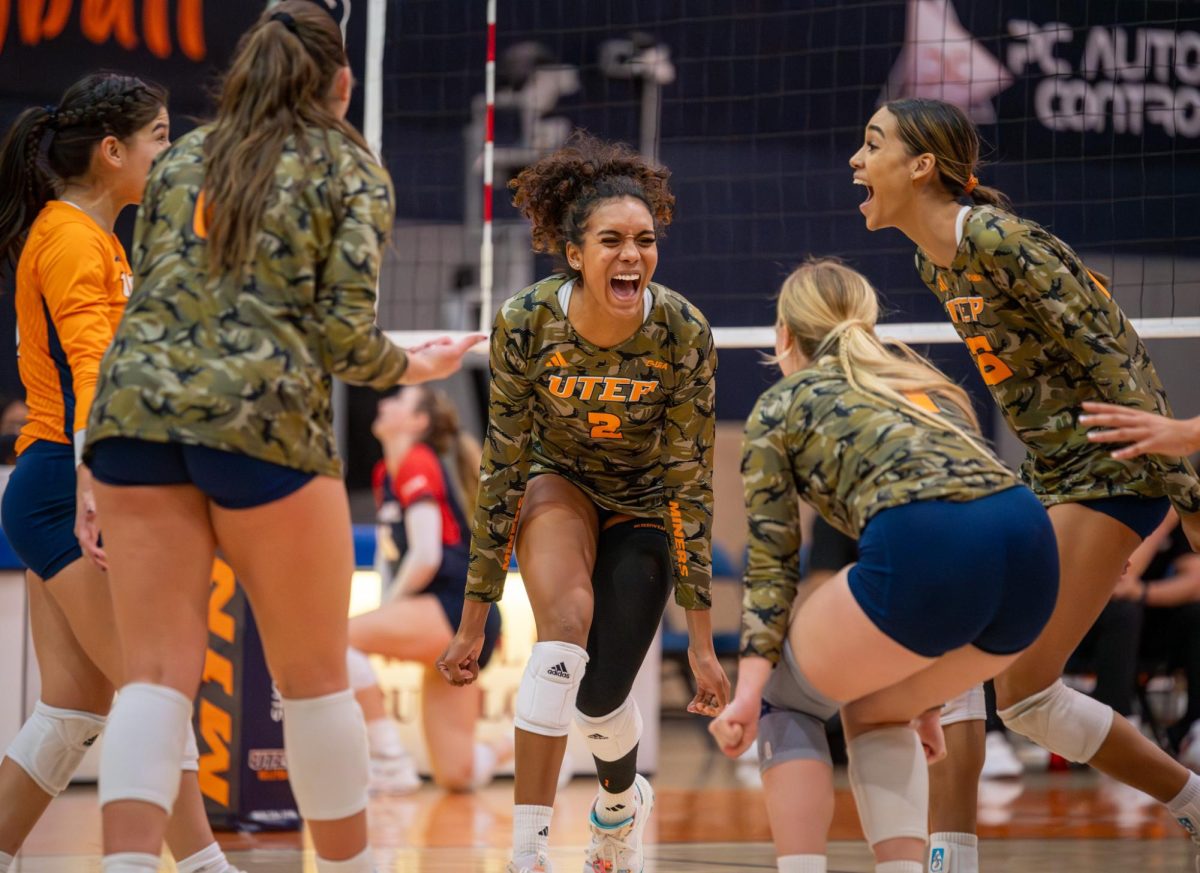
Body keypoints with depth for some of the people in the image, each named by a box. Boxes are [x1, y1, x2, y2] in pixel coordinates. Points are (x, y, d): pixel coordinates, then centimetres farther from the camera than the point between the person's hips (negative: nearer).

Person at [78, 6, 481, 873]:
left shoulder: (181, 158, 20)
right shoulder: (351, 170, 8)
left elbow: (143, 294, 19)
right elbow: (343, 328, -3)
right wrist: (412, 367, 18)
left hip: (135, 402, 4)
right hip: (262, 411, -4)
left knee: (157, 674, -1)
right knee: (315, 677, 10)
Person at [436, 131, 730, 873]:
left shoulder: (684, 333, -29)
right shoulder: (525, 321, -28)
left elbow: (690, 482, -23)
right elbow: (502, 468, -21)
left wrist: (703, 637, -23)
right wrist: (475, 617, -18)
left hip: (643, 501, 0)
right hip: (558, 482, 0)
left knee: (601, 697, -6)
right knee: (567, 623, -30)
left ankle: (622, 803, 33)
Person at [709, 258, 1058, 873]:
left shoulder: (779, 406, 20)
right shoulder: (923, 379, 36)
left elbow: (771, 564, 11)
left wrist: (749, 691, 5)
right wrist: (927, 693, 40)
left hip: (926, 557, -6)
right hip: (1033, 551, 6)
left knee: (784, 700, 20)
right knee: (874, 708, 29)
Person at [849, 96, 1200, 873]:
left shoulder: (1000, 241, -20)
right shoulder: (936, 264, 9)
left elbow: (1114, 364, -21)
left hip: (1111, 468, -9)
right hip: (1044, 474, 9)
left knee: (1025, 695, -11)